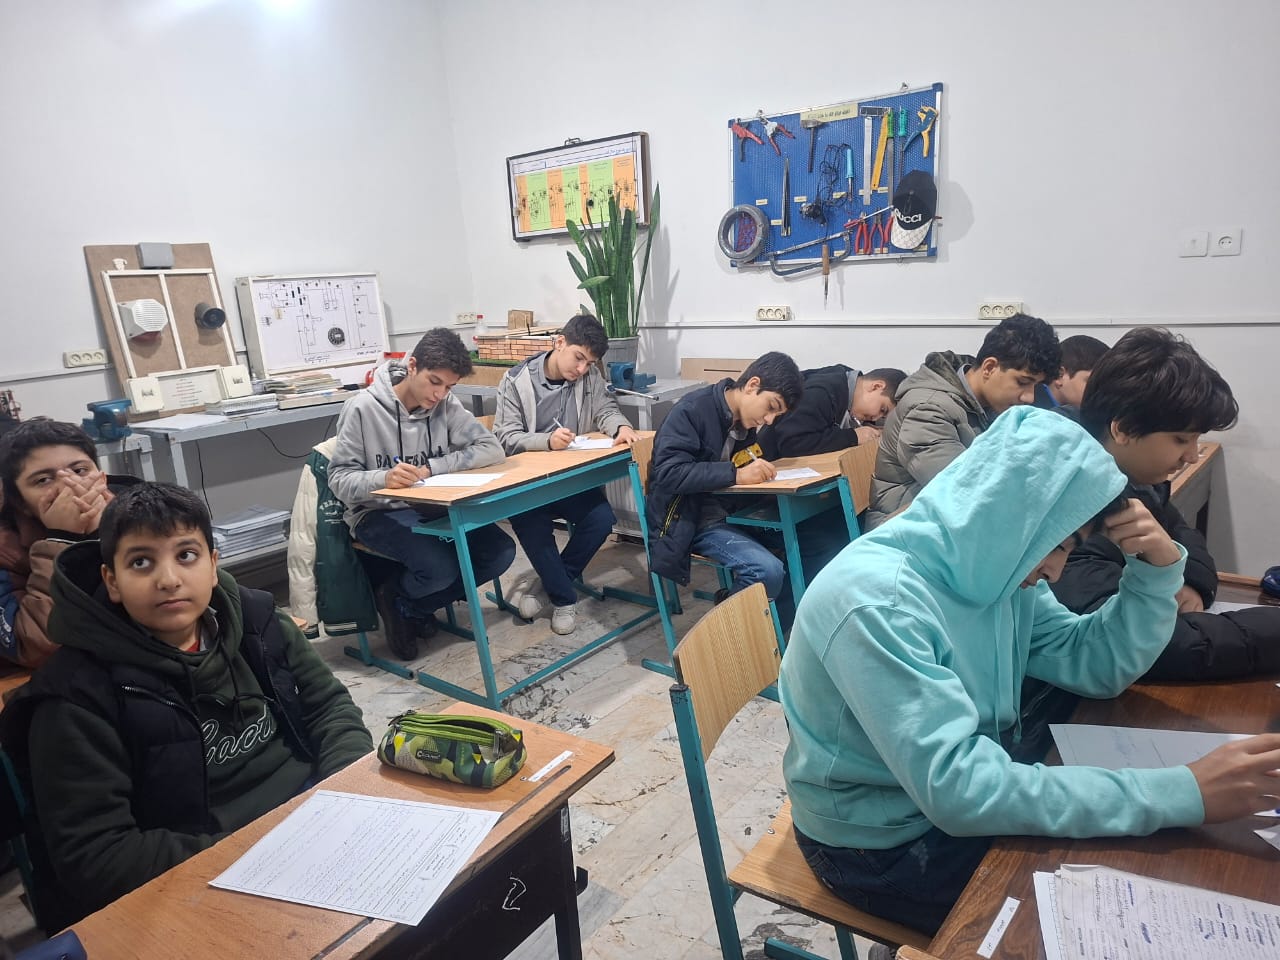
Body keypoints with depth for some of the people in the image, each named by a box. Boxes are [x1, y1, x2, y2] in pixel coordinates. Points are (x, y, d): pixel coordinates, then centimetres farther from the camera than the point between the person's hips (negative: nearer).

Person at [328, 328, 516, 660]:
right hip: (378, 513, -5)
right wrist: (383, 478, -37)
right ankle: (393, 598, 7)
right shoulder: (363, 408, -13)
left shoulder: (446, 405, -1)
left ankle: (411, 608, 5)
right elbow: (339, 480, -14)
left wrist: (430, 467, -22)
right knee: (441, 567, -30)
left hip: (434, 506, 5)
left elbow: (492, 449, -10)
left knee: (500, 552, -14)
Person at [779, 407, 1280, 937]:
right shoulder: (877, 600, -33)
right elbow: (958, 789, -36)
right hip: (883, 846, -7)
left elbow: (1097, 665, 1)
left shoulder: (992, 567, -6)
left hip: (966, 795, 7)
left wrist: (1157, 569, -15)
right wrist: (1183, 794, -33)